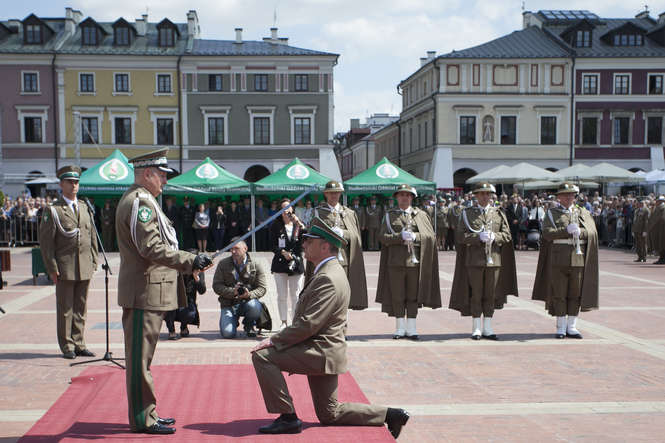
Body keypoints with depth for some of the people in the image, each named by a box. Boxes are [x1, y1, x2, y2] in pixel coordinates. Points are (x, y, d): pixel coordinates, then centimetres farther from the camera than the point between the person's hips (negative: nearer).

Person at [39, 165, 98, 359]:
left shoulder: (86, 208, 14)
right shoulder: (53, 210, -2)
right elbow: (45, 241, -5)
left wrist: (94, 262, 10)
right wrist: (52, 268, -10)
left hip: (85, 268, 5)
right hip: (64, 268, -4)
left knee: (81, 308, 9)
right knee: (65, 309, 2)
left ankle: (78, 344, 17)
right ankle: (66, 346, 11)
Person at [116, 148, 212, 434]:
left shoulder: (140, 200, 19)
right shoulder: (140, 201, -15)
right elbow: (151, 248, -23)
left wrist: (189, 264, 17)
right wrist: (190, 262, -20)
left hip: (148, 289, 11)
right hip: (144, 291, -11)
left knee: (142, 355, 16)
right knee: (140, 356, -3)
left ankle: (146, 413, 25)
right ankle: (143, 420, 4)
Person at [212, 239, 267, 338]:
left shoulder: (256, 264, 3)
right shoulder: (223, 264, 5)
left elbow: (262, 288, 0)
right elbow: (216, 285, 1)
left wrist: (250, 294, -21)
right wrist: (232, 292, -16)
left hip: (248, 301, 0)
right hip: (229, 304, 0)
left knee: (253, 306, -38)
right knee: (227, 333, -22)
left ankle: (249, 326, 0)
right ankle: (234, 321, 18)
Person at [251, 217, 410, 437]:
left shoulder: (328, 279, -21)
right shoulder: (333, 271, 13)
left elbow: (308, 324, -26)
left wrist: (274, 340, -18)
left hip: (321, 352, -10)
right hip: (323, 352, 10)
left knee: (262, 355, -15)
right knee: (329, 415, 17)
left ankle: (288, 417, -10)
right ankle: (390, 415, 18)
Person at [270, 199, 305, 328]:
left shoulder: (299, 225, 6)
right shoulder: (276, 226, 4)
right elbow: (273, 246, 1)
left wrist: (300, 225, -17)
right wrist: (283, 252, -17)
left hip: (296, 263, 0)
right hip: (280, 264, 0)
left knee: (295, 296, 2)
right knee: (282, 295, 4)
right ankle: (284, 322, 13)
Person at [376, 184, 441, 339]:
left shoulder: (421, 215, 11)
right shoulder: (389, 216, 10)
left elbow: (431, 236, 2)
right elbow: (382, 237, -1)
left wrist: (415, 236, -13)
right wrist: (400, 237, -15)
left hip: (415, 261, 0)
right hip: (395, 262, 0)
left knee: (413, 295, 3)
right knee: (397, 296, 2)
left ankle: (411, 328, 11)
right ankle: (400, 327, 11)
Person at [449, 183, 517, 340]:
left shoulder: (499, 214, 11)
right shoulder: (467, 213, 5)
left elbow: (507, 235, 7)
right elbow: (460, 236, -3)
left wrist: (494, 237, -12)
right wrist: (478, 237, -16)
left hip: (494, 259, 2)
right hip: (474, 260, -2)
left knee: (490, 295, 5)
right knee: (475, 295, 0)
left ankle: (488, 328, 13)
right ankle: (476, 329, 8)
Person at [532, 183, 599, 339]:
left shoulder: (583, 213, 15)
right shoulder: (551, 213, 7)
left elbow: (592, 232, 2)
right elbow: (547, 233, -8)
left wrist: (579, 231, -17)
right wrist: (567, 230, -19)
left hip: (578, 259, 2)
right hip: (558, 260, -2)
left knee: (575, 294, 5)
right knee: (558, 294, -1)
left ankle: (572, 327, 14)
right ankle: (561, 327, 8)